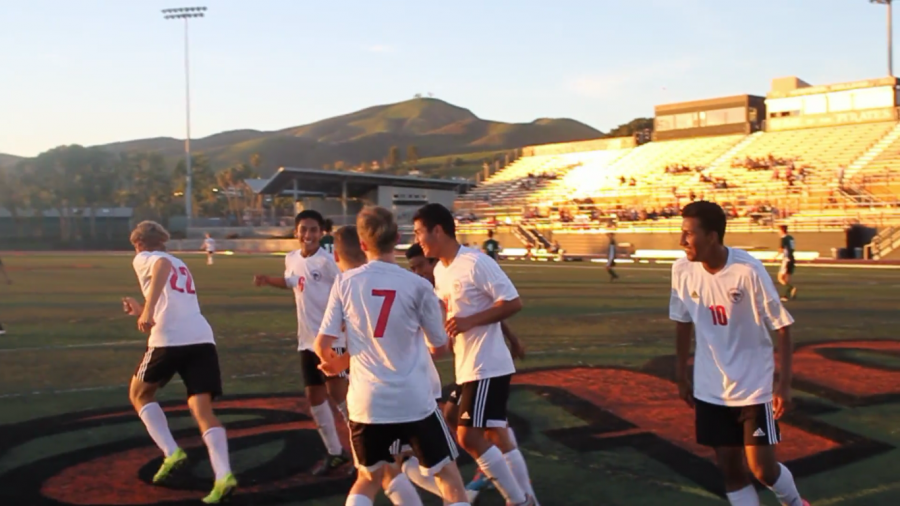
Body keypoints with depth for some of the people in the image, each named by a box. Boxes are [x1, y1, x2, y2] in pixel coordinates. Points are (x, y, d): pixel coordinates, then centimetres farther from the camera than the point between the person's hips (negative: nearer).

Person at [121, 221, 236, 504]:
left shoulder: (143, 258, 11)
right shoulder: (180, 265, 32)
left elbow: (162, 265, -15)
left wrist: (148, 309, -24)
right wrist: (143, 311, 50)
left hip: (169, 339, -5)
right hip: (202, 338, 6)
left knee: (139, 394, 20)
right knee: (203, 410, -2)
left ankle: (172, 453, 5)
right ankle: (223, 476, -20)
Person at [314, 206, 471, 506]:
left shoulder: (345, 282, -4)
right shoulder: (418, 285, -7)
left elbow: (322, 344, -3)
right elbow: (439, 346, 4)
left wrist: (337, 363, 20)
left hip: (367, 402, 2)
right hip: (414, 400, -2)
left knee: (368, 479, 25)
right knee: (449, 477, 12)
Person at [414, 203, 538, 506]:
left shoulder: (476, 263, -18)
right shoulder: (440, 270, 10)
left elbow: (513, 303, -18)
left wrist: (470, 321, -23)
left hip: (487, 365, -9)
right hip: (468, 365, 9)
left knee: (468, 436, -9)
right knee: (495, 434, 13)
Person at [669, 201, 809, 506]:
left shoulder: (748, 270, -21)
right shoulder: (682, 269, -8)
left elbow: (782, 326, -12)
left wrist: (784, 384, -14)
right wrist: (681, 375, 12)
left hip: (754, 387, -4)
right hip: (710, 390, 4)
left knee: (762, 469, 0)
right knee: (730, 470, 8)